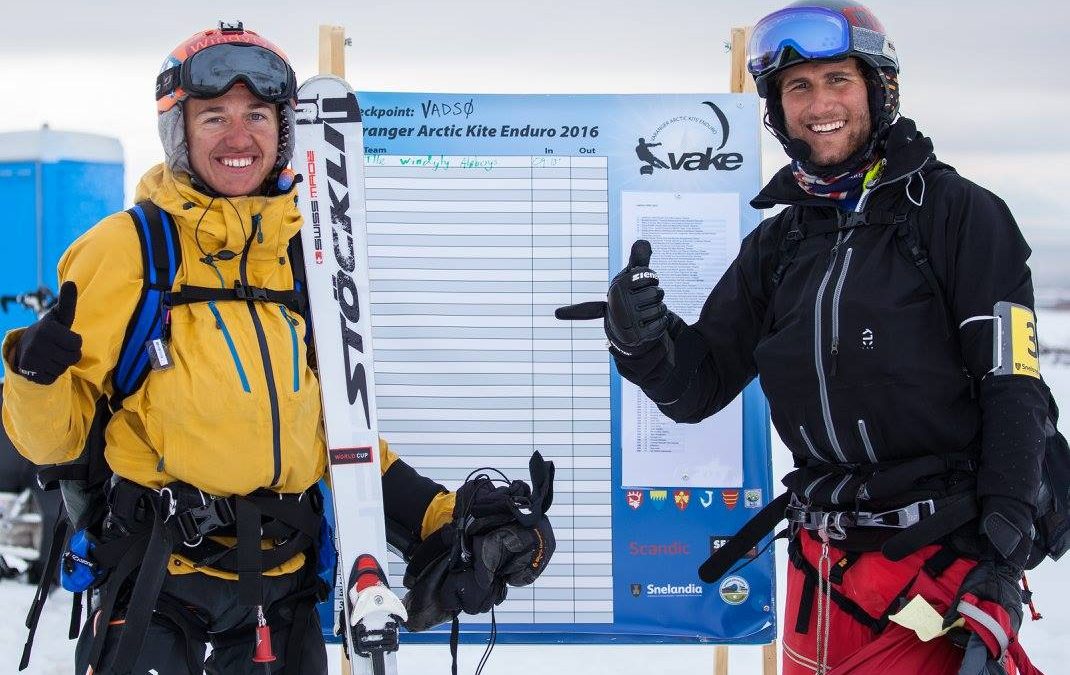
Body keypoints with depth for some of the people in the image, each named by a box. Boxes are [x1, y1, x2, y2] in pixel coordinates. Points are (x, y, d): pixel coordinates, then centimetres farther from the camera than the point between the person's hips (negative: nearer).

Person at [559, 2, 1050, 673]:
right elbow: (699, 388, 9)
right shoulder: (776, 244, 10)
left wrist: (1001, 566, -16)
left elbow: (1012, 389, -9)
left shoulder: (956, 211, -5)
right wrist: (643, 339, -13)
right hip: (822, 560, 5)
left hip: (943, 557, -5)